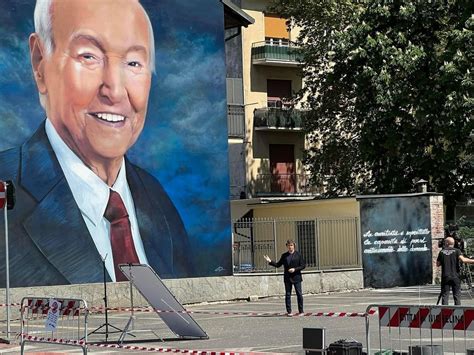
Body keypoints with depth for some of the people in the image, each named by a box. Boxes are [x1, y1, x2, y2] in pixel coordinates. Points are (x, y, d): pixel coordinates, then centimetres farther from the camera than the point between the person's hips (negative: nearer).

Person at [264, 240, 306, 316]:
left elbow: (303, 265, -2)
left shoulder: (298, 255, 0)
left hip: (296, 277, -3)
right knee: (287, 295, 2)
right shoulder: (284, 255, 10)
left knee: (299, 294, -1)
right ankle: (289, 312, 6)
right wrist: (270, 261, 0)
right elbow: (278, 265, 13)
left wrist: (295, 269, -14)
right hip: (287, 278, 3)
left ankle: (301, 311, 8)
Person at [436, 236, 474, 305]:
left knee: (445, 296, 3)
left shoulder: (442, 252, 4)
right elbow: (463, 259, -17)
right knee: (457, 295, 4)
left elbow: (438, 264, 8)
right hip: (455, 277, -1)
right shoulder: (456, 251, -1)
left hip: (445, 277, 1)